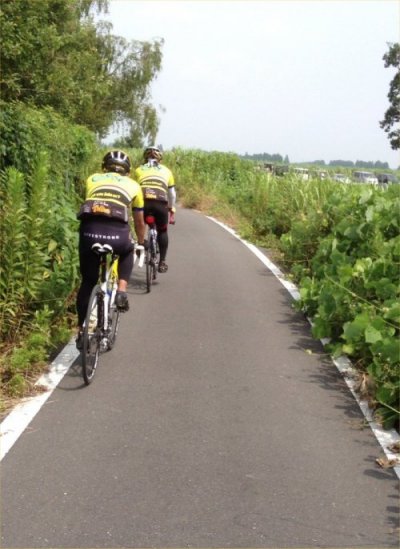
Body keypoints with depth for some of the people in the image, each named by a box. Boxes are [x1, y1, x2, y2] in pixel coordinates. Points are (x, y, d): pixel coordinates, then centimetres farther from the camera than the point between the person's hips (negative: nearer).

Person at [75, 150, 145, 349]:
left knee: (88, 282, 21)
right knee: (127, 252, 36)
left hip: (89, 231, 1)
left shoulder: (92, 179, 28)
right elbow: (139, 222, 35)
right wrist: (141, 243, 53)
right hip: (117, 233, -1)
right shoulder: (133, 185, 26)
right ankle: (121, 291, 16)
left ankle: (81, 331, 24)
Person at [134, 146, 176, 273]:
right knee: (162, 231, 21)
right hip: (161, 203, 0)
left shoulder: (139, 170, 23)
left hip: (143, 202, 0)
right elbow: (172, 194, 26)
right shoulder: (166, 170, 24)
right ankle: (162, 262, 15)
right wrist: (172, 210, 39)